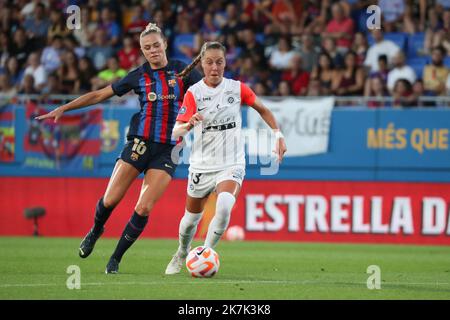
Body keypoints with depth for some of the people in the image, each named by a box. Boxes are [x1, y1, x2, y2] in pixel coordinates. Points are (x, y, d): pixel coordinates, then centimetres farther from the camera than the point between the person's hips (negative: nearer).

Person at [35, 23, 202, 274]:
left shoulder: (182, 71, 2)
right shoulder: (138, 76, 5)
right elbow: (99, 95, 11)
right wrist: (63, 109, 9)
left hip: (167, 150, -1)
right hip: (140, 143, 1)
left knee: (144, 209, -10)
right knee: (110, 200, -4)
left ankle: (116, 258, 7)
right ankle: (95, 231, 30)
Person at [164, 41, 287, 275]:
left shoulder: (237, 88, -3)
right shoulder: (193, 93, -7)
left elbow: (262, 109, 14)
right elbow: (176, 132, -12)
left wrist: (278, 135, 4)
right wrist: (189, 124, -34)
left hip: (231, 165, -1)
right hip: (202, 166, 1)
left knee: (224, 208, -29)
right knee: (191, 219, 14)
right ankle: (182, 254, 45)